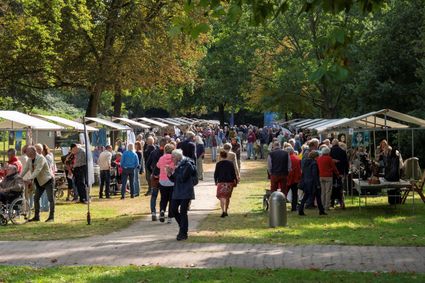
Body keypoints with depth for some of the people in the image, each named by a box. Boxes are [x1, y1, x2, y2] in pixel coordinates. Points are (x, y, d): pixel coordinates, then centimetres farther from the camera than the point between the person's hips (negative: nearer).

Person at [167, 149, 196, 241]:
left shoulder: (187, 164, -13)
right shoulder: (177, 165, 11)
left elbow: (182, 178, -21)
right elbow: (174, 180, 13)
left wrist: (174, 171, -16)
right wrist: (169, 174, -5)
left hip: (186, 192, -8)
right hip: (177, 192, 8)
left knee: (183, 212, -7)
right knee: (174, 209, 6)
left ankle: (183, 233, 1)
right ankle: (182, 228, 24)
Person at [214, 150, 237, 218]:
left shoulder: (218, 164, -4)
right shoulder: (231, 163, 1)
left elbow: (216, 174, 0)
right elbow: (234, 173, 1)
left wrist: (216, 181, 14)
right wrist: (235, 181, 10)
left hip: (221, 182, -3)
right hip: (229, 182, 3)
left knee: (222, 197, -3)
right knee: (227, 197, 15)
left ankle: (223, 211, -22)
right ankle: (226, 211, 22)